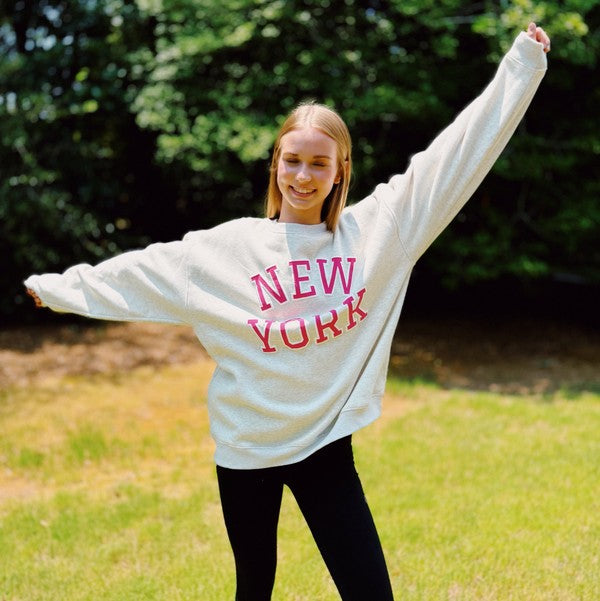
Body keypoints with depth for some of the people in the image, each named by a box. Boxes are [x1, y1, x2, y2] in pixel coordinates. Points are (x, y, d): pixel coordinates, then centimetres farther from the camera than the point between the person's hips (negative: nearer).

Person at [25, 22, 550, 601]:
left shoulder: (376, 227, -5)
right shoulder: (230, 245, -5)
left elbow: (458, 151, -5)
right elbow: (143, 270, 5)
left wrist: (522, 64, -5)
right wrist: (59, 287, 13)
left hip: (327, 443, 0)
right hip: (245, 448, 1)